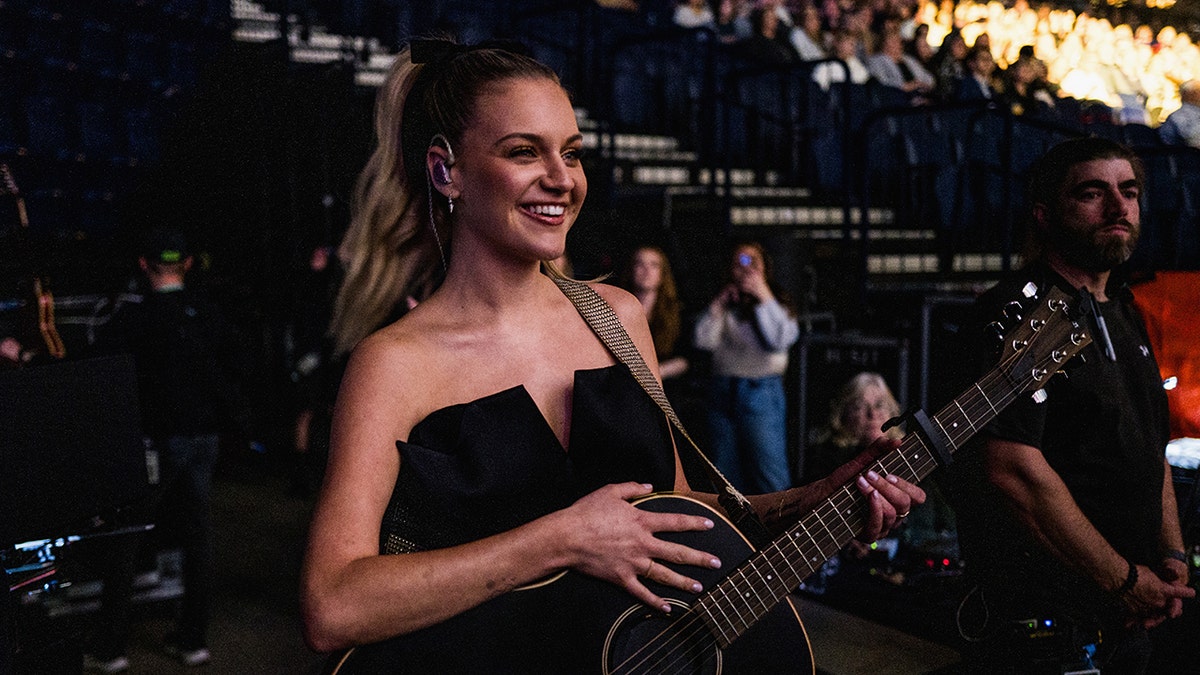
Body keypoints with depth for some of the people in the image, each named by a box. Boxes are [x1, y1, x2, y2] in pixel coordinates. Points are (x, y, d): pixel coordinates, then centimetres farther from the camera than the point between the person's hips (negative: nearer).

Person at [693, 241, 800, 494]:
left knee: (771, 473, -8)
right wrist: (718, 305, -3)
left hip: (762, 390, -4)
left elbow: (781, 340, -15)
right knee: (726, 476, 10)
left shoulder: (776, 305, 4)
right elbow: (703, 340, 1)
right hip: (724, 392, 4)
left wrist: (764, 297, -11)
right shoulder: (725, 307, 12)